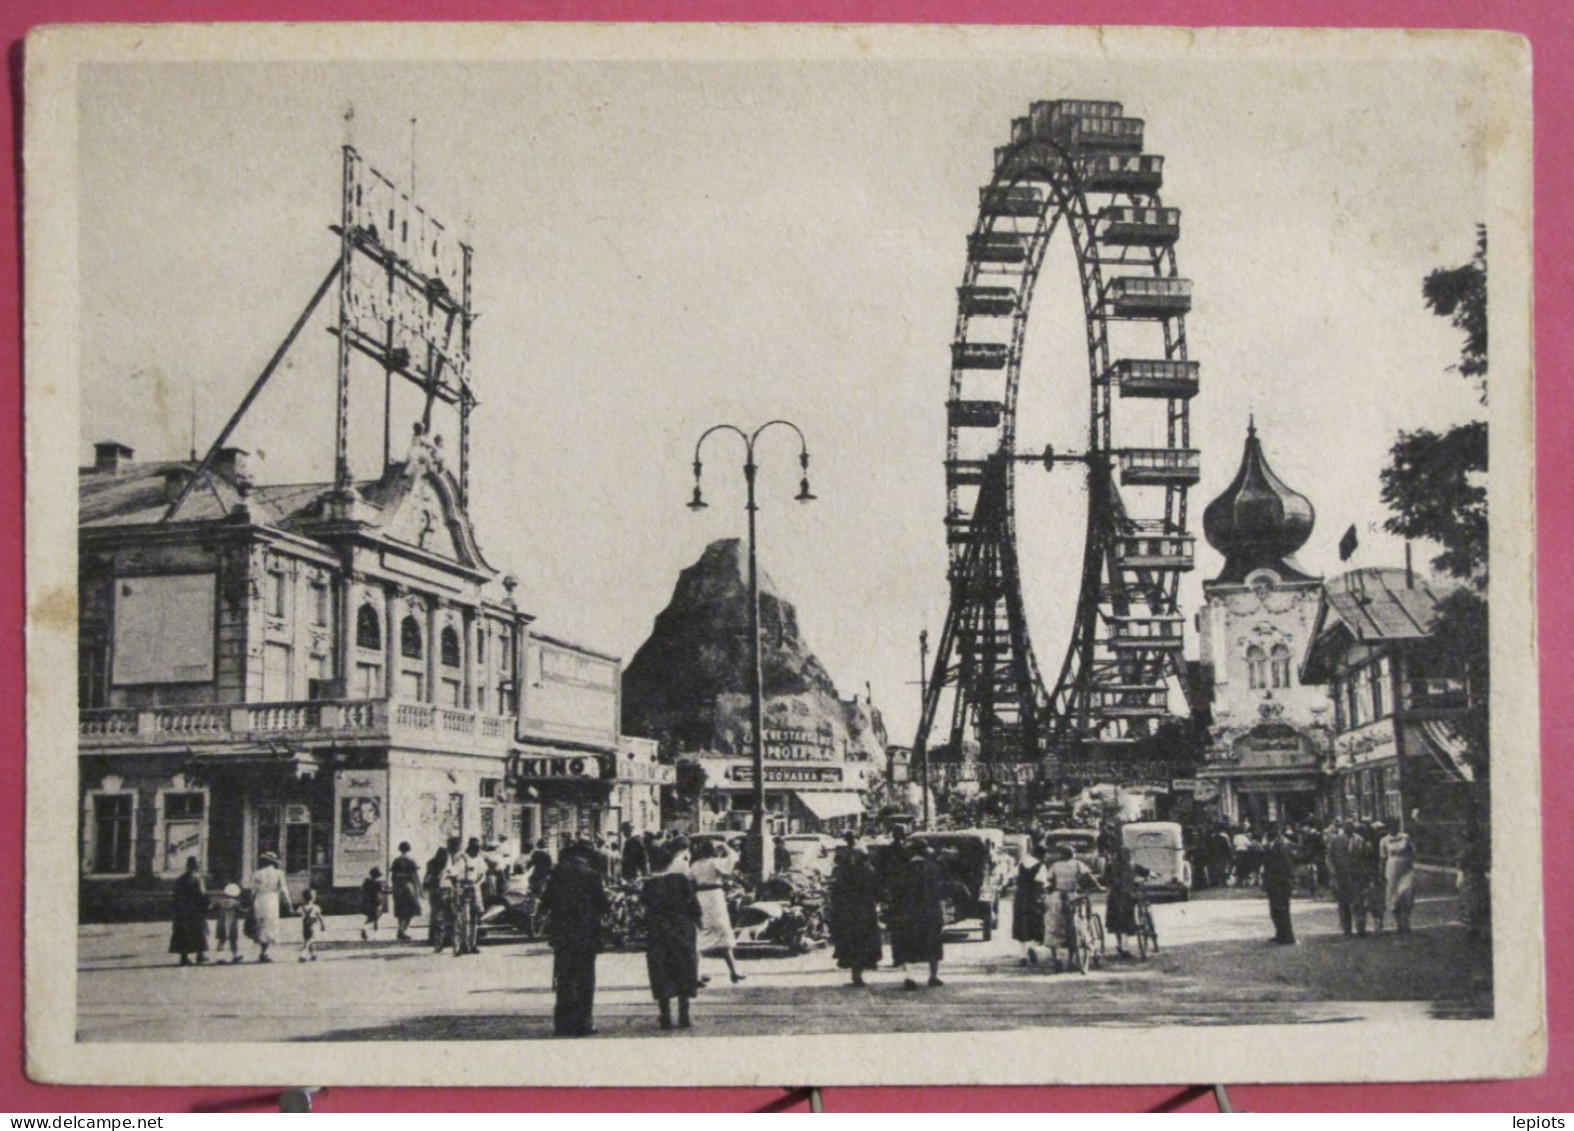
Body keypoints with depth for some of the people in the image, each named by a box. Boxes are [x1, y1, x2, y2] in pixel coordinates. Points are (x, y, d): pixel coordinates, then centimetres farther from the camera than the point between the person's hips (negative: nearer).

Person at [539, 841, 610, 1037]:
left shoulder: (557, 874, 2)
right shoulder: (591, 875, -8)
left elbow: (545, 903, 5)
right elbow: (602, 904, -8)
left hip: (561, 934, 3)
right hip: (586, 933, -3)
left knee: (564, 979, 10)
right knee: (585, 980, 3)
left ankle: (563, 1023, 9)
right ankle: (582, 1023, -1)